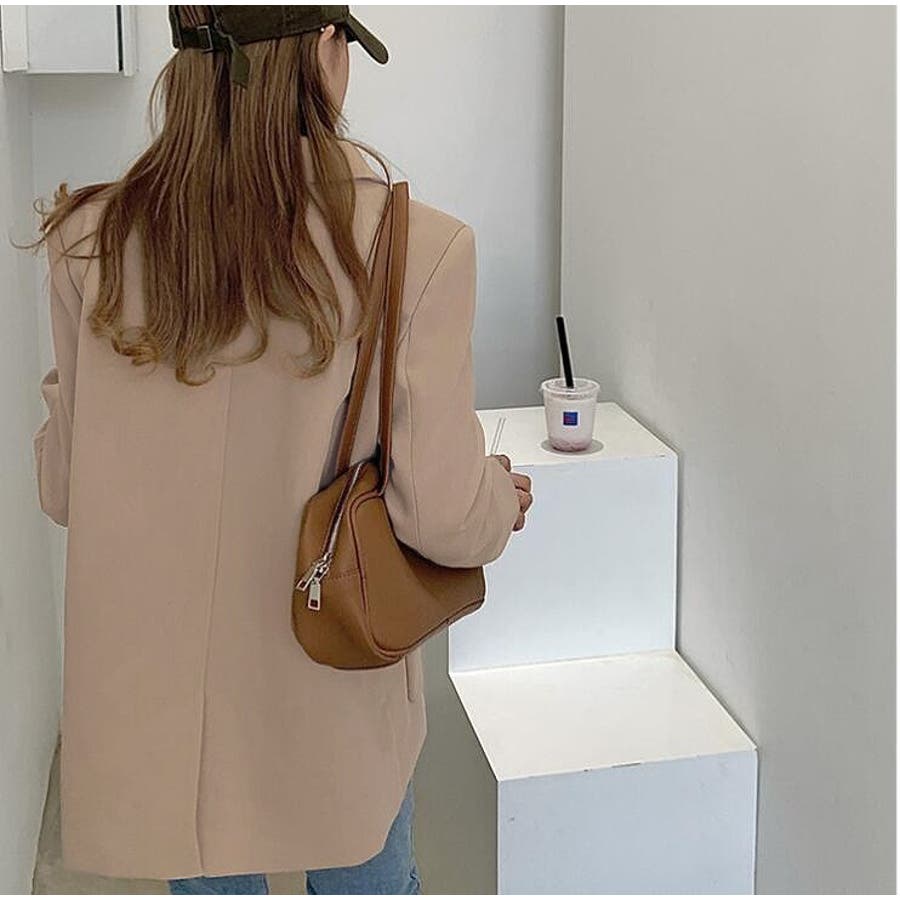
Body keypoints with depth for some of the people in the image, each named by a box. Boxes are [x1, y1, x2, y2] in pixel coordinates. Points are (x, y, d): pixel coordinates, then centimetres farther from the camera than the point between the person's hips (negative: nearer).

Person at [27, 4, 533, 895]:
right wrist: (502, 496, 4)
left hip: (157, 699, 2)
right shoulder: (414, 246, -20)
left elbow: (61, 488, -1)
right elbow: (442, 517, -19)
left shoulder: (91, 243, -11)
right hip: (333, 707, -2)